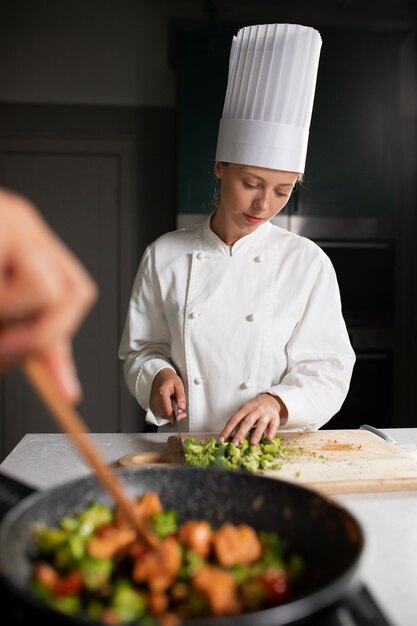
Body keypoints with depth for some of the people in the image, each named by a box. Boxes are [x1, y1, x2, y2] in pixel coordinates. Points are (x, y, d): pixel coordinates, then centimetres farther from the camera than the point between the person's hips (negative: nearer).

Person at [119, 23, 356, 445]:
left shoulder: (308, 263, -1)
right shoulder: (164, 256, 2)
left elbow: (328, 370, -2)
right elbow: (140, 348, 11)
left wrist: (277, 401, -21)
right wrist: (158, 374, -10)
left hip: (278, 452, -1)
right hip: (184, 450, 2)